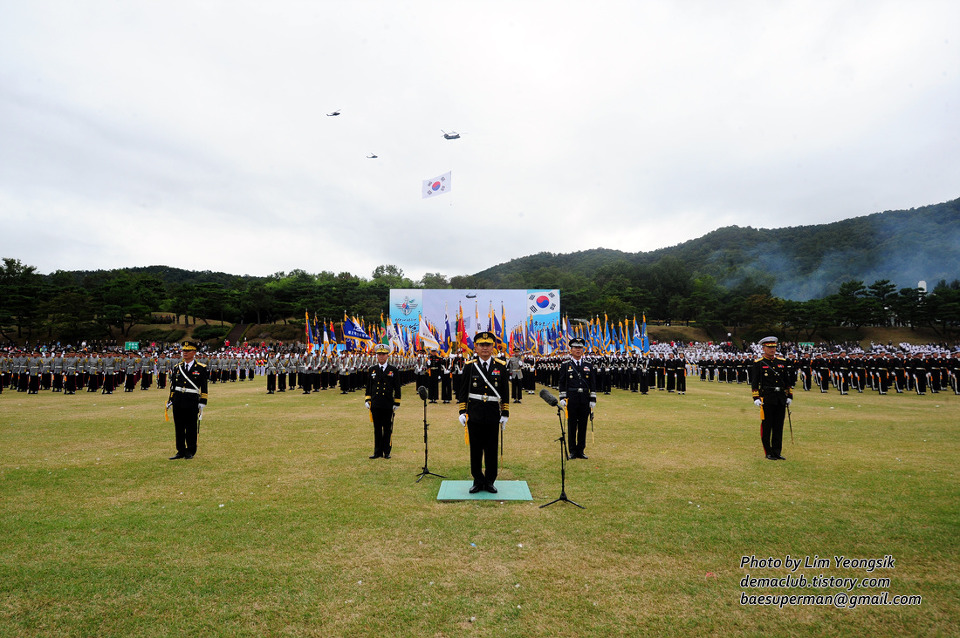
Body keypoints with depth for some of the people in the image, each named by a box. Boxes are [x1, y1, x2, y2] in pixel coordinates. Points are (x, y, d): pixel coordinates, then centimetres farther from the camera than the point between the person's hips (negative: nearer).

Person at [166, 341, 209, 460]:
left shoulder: (201, 368, -1)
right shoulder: (177, 367, 10)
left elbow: (204, 387, -2)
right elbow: (173, 385, 14)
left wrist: (202, 402, -6)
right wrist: (170, 400, 11)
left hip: (192, 401, -4)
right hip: (178, 401, 4)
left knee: (191, 428, 3)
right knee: (179, 427, 8)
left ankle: (191, 452, 14)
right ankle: (181, 451, 18)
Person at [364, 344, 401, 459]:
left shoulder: (394, 370, 2)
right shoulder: (372, 370, 8)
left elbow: (397, 388, 3)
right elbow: (368, 387, 13)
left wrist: (396, 403, -1)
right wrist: (367, 400, 5)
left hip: (388, 405, -2)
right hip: (375, 405, 2)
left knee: (388, 429, 5)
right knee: (377, 429, 7)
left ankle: (387, 452, 16)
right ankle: (378, 452, 15)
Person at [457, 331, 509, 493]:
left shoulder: (501, 366, 3)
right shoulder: (469, 366, 1)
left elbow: (505, 392, 5)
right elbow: (462, 391, 4)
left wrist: (505, 414, 3)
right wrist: (462, 412, -2)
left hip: (493, 416, 0)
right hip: (474, 415, 0)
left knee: (492, 449, 7)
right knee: (475, 449, 6)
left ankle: (490, 481, 20)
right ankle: (478, 480, 20)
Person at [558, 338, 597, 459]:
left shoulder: (589, 365, 8)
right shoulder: (565, 365, 2)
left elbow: (593, 384, 8)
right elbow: (562, 383, 3)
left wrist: (593, 400, 1)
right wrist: (562, 398, -5)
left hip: (585, 399, 2)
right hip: (571, 398, -2)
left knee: (583, 425, 6)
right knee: (572, 425, 2)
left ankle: (580, 450, 16)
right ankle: (572, 451, 12)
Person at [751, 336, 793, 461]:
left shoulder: (782, 361, 11)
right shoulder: (758, 363, -2)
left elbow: (788, 380, 15)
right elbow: (754, 382, -5)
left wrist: (789, 396, 10)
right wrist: (756, 398, -11)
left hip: (781, 398, 4)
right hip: (767, 398, -4)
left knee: (779, 426, 8)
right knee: (766, 426, 1)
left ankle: (776, 452, 17)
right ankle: (768, 452, 12)